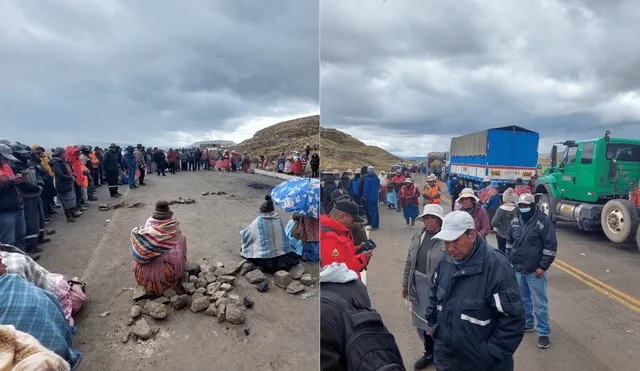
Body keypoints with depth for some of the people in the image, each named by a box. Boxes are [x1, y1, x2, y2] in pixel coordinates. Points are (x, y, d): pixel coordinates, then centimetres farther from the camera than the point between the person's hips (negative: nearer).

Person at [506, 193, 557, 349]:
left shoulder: (543, 221, -13)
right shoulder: (515, 221, 6)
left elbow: (551, 245, -13)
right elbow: (510, 242, 17)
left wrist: (543, 266, -14)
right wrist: (508, 260, 12)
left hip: (535, 271, -6)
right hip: (518, 269, 6)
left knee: (539, 303, 1)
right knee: (523, 299, 19)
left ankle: (543, 332, 14)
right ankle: (527, 324, 36)